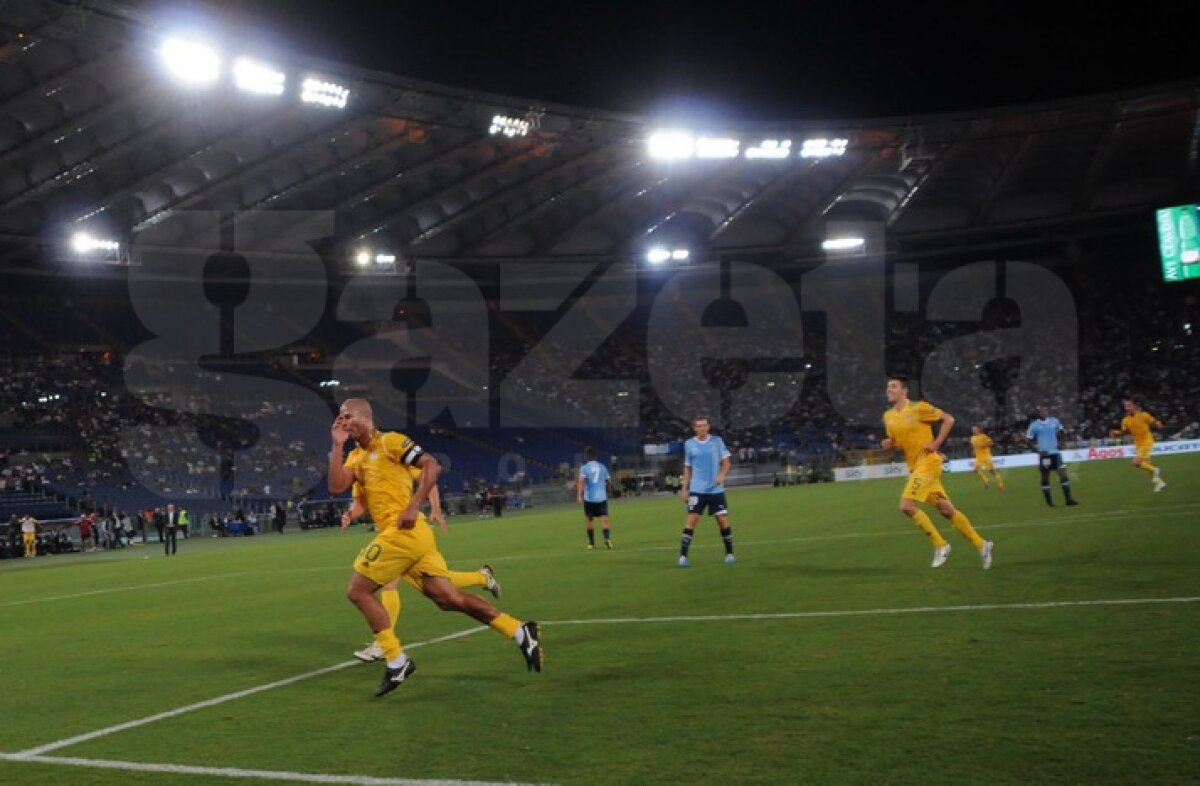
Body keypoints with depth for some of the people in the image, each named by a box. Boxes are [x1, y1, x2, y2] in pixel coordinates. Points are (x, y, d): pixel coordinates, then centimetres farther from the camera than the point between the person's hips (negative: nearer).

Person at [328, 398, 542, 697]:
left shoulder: (389, 441, -4)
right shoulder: (355, 457, 20)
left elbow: (432, 465, -11)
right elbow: (336, 486, 6)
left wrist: (414, 506, -20)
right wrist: (337, 445, 5)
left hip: (402, 532, -8)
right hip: (413, 536, 8)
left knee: (357, 591, -2)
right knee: (448, 598, 4)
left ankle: (397, 662, 1)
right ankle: (520, 632, 2)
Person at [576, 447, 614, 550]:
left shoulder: (584, 468, -2)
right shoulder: (602, 467, 8)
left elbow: (581, 482, -17)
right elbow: (607, 482, 19)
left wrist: (579, 495, -25)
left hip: (589, 498, -2)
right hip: (602, 498, 2)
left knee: (589, 520, 14)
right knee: (604, 520, -5)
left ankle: (591, 543, 19)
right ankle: (607, 539, -28)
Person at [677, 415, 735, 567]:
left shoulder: (717, 441, 2)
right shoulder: (689, 444, 5)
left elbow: (726, 462, 3)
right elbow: (687, 468, 12)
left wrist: (722, 475, -16)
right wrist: (684, 488, 6)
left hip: (716, 489, 0)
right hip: (697, 489, 0)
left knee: (723, 520, 0)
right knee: (691, 520, -9)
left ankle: (729, 553, 16)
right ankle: (683, 556, -7)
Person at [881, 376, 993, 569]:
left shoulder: (918, 408, -11)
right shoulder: (888, 417, 9)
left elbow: (949, 419, -5)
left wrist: (936, 443, -13)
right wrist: (889, 445, -3)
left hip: (928, 463, -7)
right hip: (914, 467, 7)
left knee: (906, 505, -18)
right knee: (946, 510, 8)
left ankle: (940, 545, -6)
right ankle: (981, 545, 19)